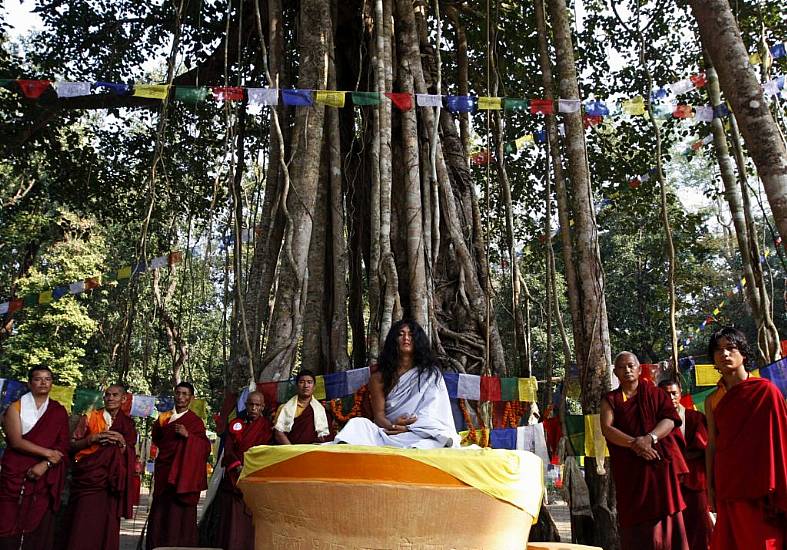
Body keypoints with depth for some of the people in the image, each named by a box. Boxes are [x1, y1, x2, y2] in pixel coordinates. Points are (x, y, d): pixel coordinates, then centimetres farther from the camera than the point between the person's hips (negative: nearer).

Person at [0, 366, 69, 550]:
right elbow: (16, 441, -8)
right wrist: (48, 453, -11)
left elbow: (63, 446, 4)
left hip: (44, 477, 1)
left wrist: (45, 464, -11)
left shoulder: (59, 412, 10)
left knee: (39, 526, 0)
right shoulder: (16, 407, 4)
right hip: (15, 474, -1)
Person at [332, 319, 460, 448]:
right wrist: (391, 426, -20)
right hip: (388, 432, 2)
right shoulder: (380, 377, 13)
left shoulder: (430, 374, 9)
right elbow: (379, 415, 4)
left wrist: (408, 428, -18)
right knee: (358, 423, -28)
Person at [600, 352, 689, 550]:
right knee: (635, 520, -3)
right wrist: (634, 443, -19)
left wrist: (650, 438, -19)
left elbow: (670, 419, -2)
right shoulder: (610, 400, 10)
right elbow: (607, 429, -4)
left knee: (664, 515, -4)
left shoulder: (654, 393, 12)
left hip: (660, 463, 0)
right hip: (630, 469, 0)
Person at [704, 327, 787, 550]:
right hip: (727, 485, 3)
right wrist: (710, 486, 7)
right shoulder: (712, 400, 7)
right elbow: (712, 444, 9)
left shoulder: (765, 390, -4)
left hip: (760, 484, -3)